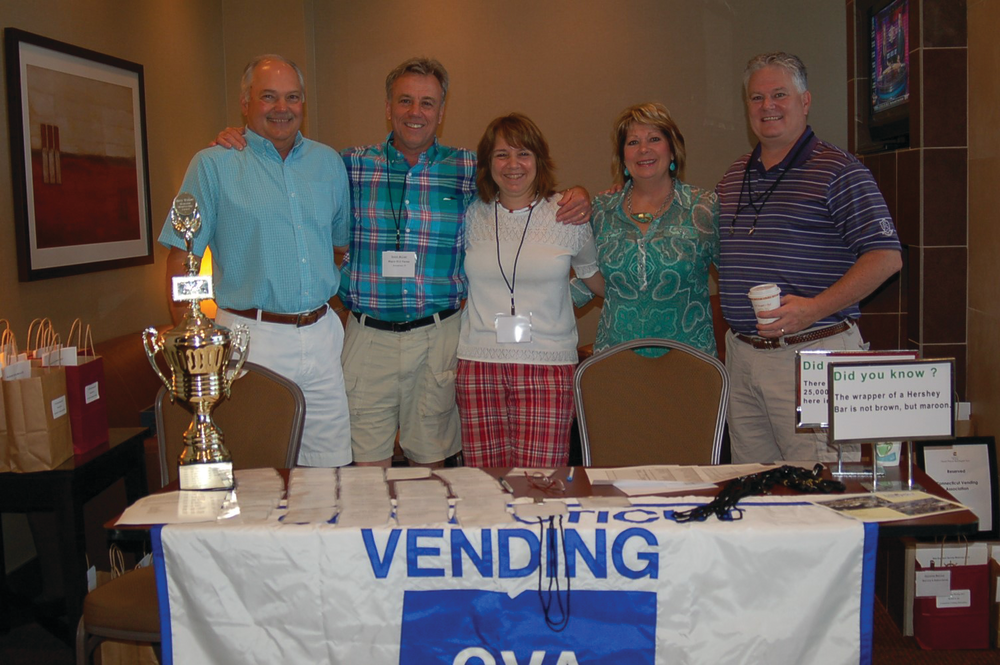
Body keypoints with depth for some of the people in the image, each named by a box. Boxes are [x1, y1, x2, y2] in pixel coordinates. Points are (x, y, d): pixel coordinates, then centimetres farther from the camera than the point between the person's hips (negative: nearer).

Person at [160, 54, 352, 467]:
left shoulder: (329, 162, 13)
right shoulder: (213, 165, 0)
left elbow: (347, 240, 22)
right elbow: (181, 259, -2)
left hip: (321, 335, 4)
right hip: (251, 339, -4)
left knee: (333, 469, 8)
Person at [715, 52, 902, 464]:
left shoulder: (838, 171, -4)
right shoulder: (734, 176, 15)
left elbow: (885, 257, -10)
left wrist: (815, 308, -19)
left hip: (812, 352, -6)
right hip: (741, 350, 6)